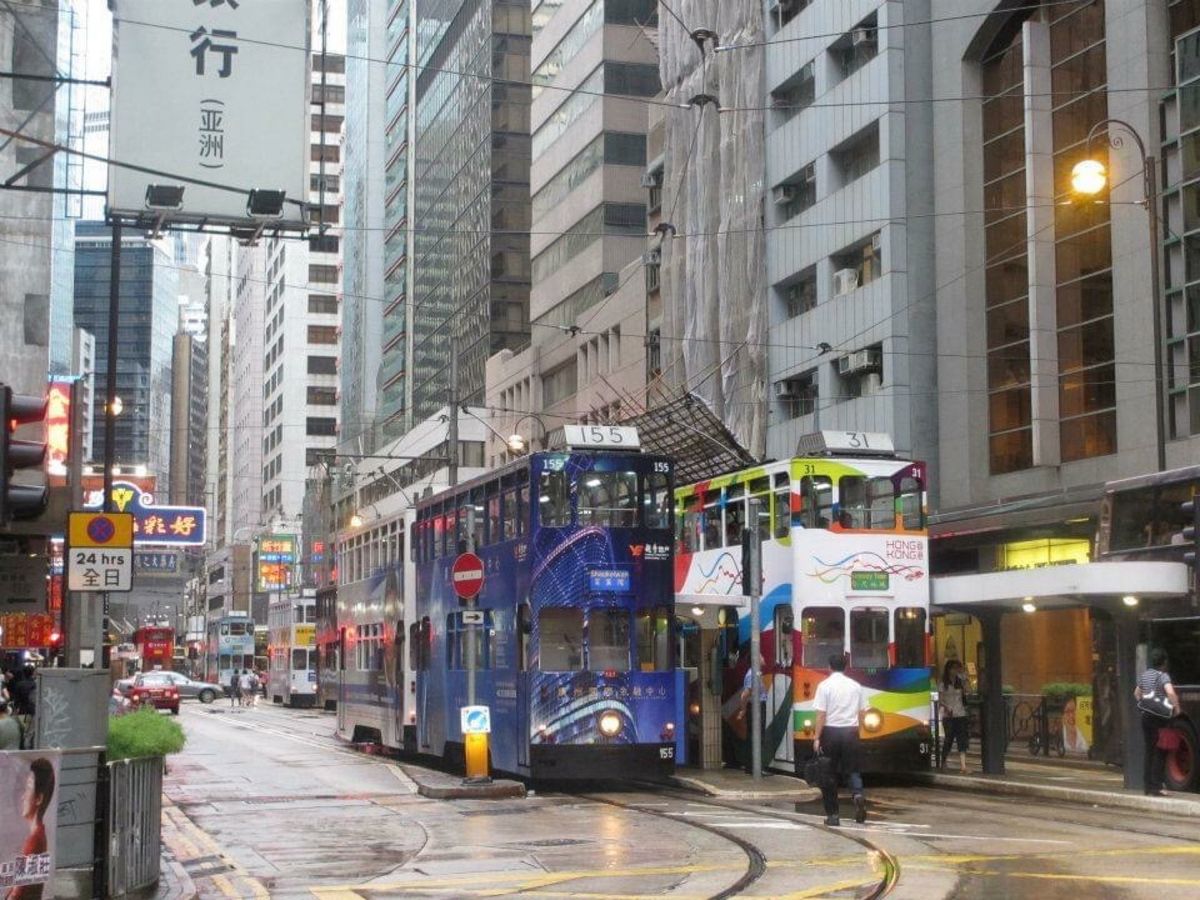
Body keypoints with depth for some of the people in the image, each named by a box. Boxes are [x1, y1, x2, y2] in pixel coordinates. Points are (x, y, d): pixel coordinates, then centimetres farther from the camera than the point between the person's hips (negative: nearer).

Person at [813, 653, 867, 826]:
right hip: (850, 732, 3)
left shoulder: (825, 686, -6)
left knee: (830, 773, 6)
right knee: (852, 769, 10)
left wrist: (817, 738, -6)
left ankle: (832, 815, 7)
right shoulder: (856, 686, 6)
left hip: (831, 731, -2)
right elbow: (861, 713, 8)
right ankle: (858, 795, -20)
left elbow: (821, 714, -9)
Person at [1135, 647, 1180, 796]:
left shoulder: (1144, 675, 11)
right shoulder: (1163, 675, -12)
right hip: (1158, 718, -7)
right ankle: (1155, 787, -5)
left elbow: (1137, 693, 24)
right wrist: (1176, 707, -15)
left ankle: (1147, 786, 13)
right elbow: (1170, 693, -28)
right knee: (1160, 753, -2)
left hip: (1146, 716, 7)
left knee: (1149, 751, 12)